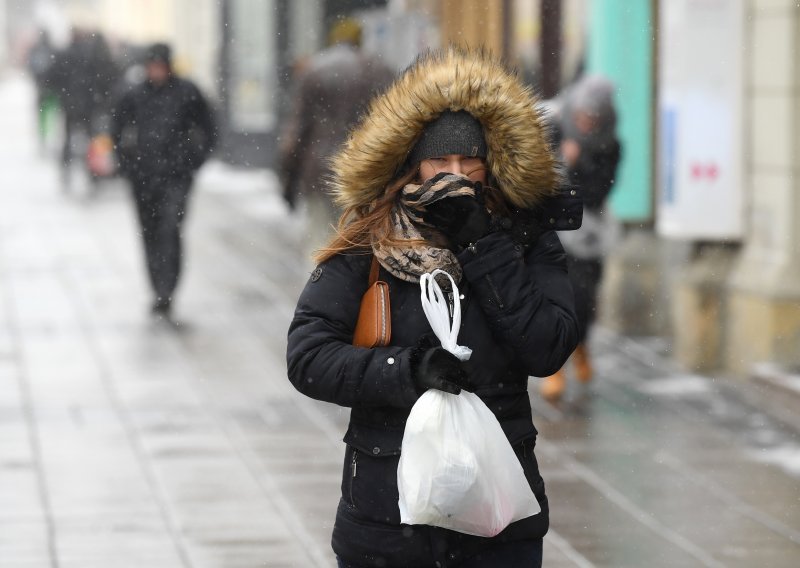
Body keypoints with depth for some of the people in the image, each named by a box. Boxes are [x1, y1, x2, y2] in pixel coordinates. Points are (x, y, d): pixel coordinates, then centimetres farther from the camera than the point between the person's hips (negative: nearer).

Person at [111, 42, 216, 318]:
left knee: (170, 231, -16)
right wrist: (128, 163, 8)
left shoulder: (187, 93, -1)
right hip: (143, 177, 3)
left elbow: (208, 132, 8)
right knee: (150, 235, 9)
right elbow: (117, 131, 17)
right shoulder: (134, 96, 4)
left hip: (176, 175, -3)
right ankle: (160, 290, 23)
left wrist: (192, 161, 1)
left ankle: (165, 293, -20)